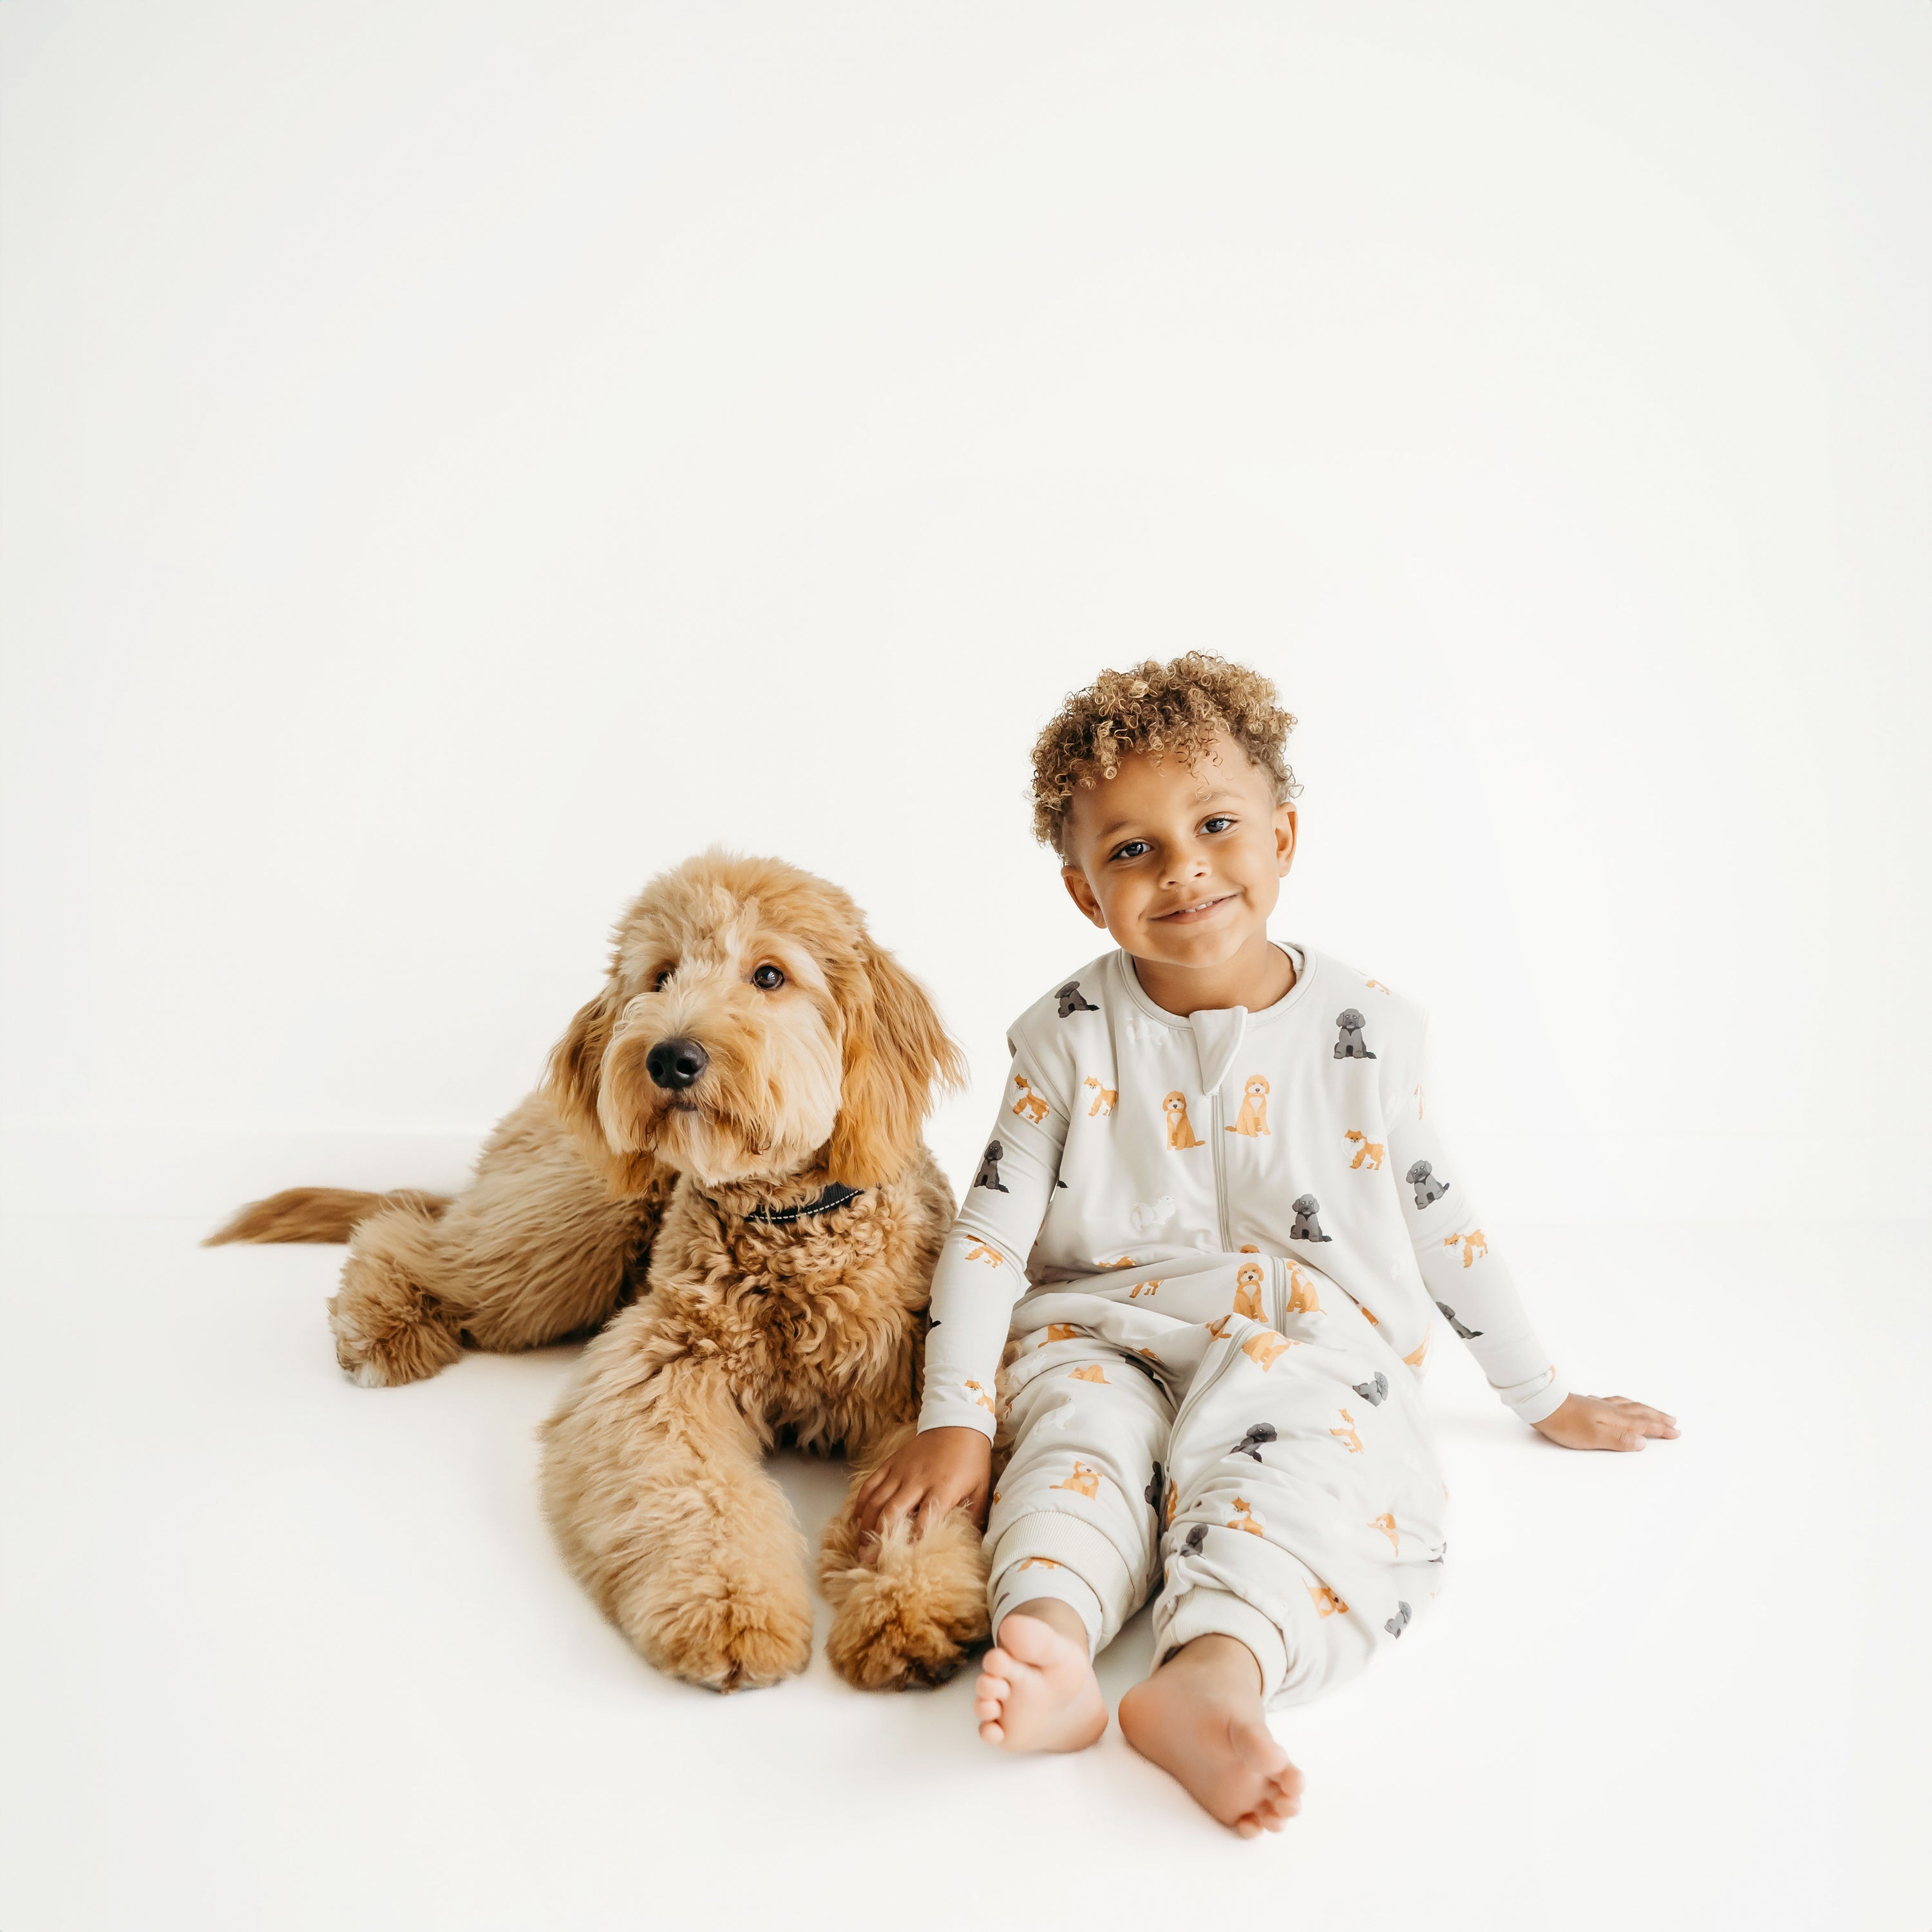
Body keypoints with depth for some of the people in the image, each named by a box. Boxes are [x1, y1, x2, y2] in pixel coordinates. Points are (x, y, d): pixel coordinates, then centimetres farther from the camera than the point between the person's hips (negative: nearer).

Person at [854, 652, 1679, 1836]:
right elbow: (991, 1230, -3)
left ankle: (1212, 1673, -51)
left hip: (1308, 1342, 0)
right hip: (1104, 1334, 1)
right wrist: (953, 1420, -12)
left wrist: (1545, 1399, 19)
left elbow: (1445, 1222, 11)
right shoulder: (1070, 1037, -2)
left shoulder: (1368, 1029, 1)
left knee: (1287, 1456, -31)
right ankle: (1045, 1639, -48)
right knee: (1080, 1429, -30)